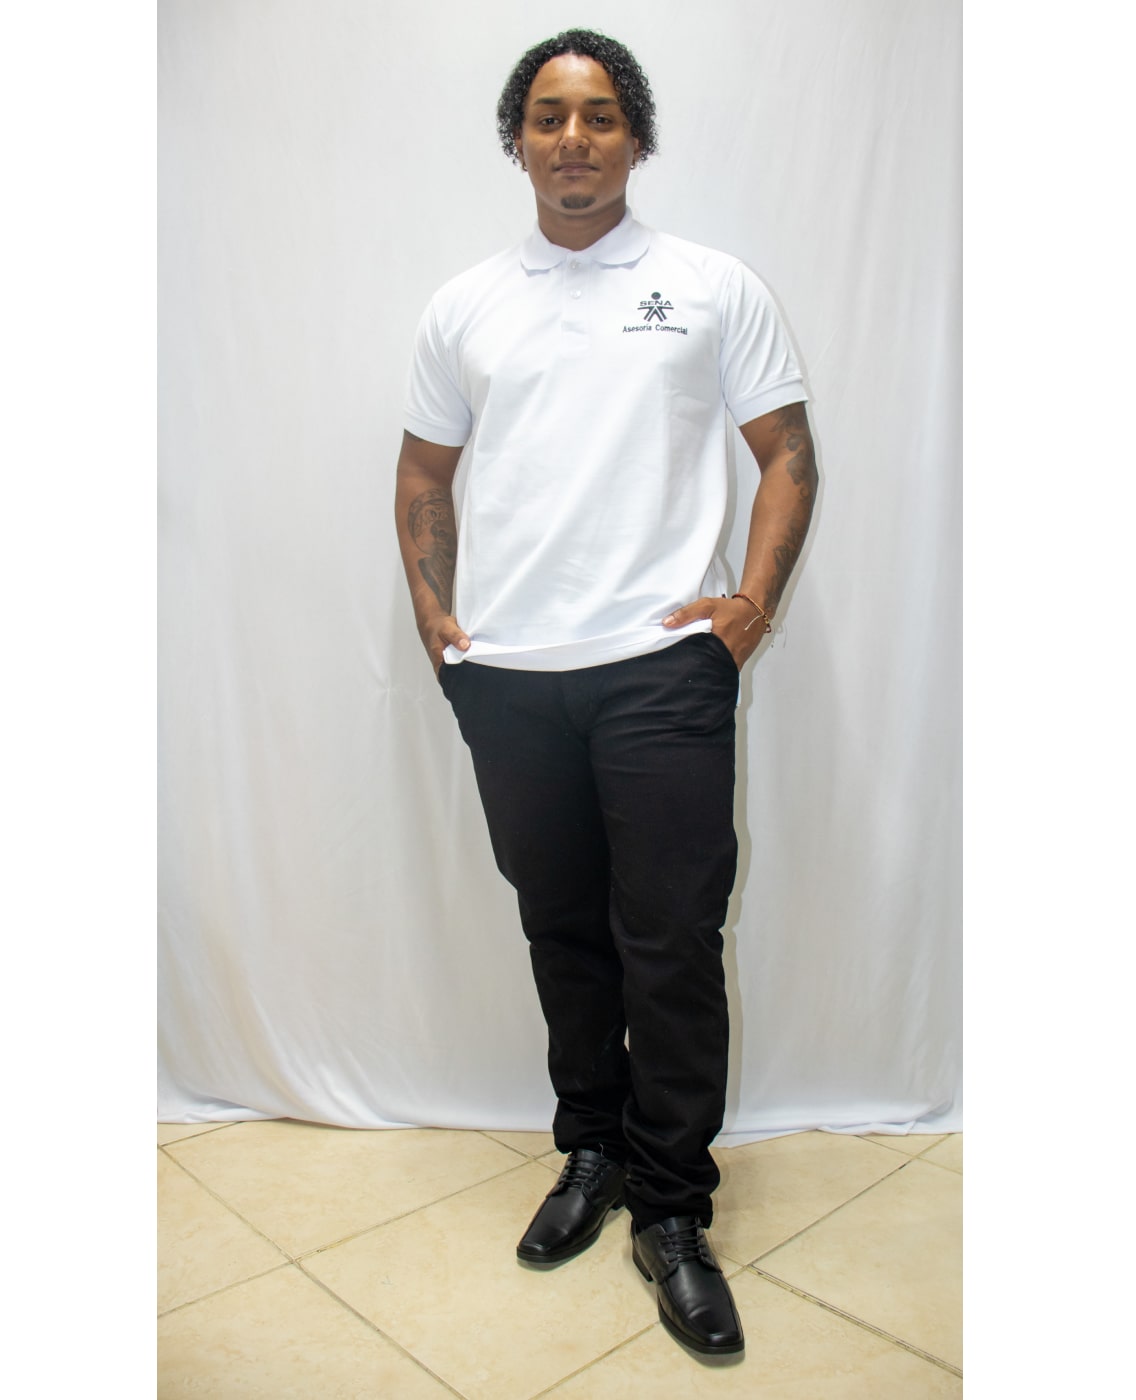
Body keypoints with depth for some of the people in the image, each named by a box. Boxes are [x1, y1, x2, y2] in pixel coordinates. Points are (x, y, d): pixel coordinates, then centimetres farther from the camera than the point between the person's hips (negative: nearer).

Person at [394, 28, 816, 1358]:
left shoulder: (715, 289, 6)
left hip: (662, 667, -2)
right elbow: (423, 473, 17)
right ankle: (592, 1149, 34)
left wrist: (753, 601, -7)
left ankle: (672, 1211, 18)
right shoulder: (462, 308, 13)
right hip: (506, 677, 3)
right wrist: (433, 613, 6)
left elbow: (787, 455, 5)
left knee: (672, 942, 0)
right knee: (563, 931, 14)